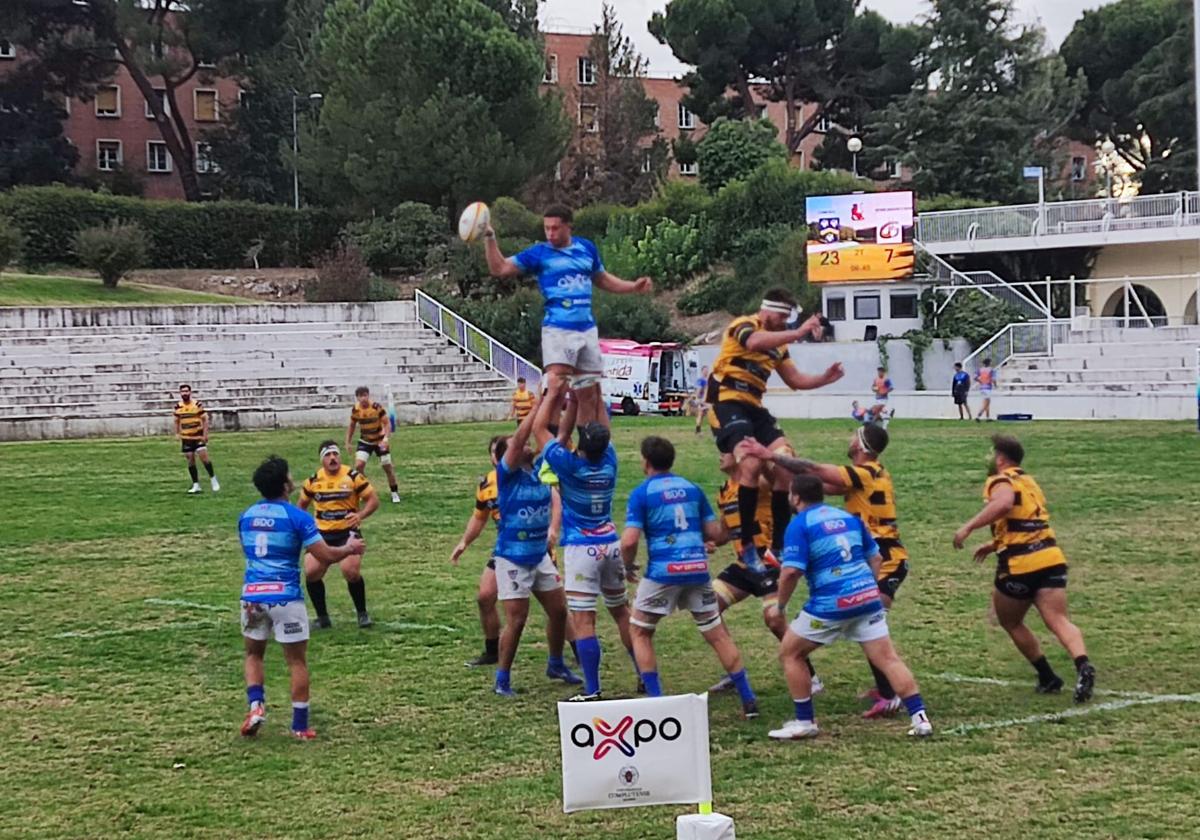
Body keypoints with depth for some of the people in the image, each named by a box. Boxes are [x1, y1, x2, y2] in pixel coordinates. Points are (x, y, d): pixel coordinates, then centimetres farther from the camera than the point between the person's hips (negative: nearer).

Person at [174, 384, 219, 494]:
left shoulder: (197, 404, -8)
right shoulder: (178, 406, 1)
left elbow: (205, 419, -5)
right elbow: (177, 421, 14)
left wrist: (205, 434, -11)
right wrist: (177, 434, 7)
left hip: (198, 436, -3)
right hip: (186, 438, 3)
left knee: (204, 457, -12)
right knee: (190, 461, 4)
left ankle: (213, 479, 7)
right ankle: (196, 486, 11)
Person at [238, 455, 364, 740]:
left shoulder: (246, 516, 8)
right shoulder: (297, 517, -8)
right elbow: (325, 556, -10)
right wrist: (350, 548, 10)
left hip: (252, 595, 4)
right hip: (285, 596, -4)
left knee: (254, 654, 22)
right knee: (297, 661, 6)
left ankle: (256, 704, 2)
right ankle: (300, 726, 8)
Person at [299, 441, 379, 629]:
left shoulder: (353, 476, -7)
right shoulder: (313, 481, 3)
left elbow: (373, 500, -4)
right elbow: (302, 504, 20)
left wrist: (361, 515, -22)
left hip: (347, 532, -3)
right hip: (322, 534, 3)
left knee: (351, 571, -21)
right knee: (311, 572, -12)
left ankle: (362, 613, 3)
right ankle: (322, 616, 7)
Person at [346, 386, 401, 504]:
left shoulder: (377, 407, -20)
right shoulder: (355, 410, -10)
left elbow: (387, 423, -16)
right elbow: (351, 426, 7)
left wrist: (386, 438, -28)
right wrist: (348, 442, 6)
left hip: (380, 441, -2)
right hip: (365, 441, 2)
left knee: (388, 467, 3)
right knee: (358, 465, -16)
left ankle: (395, 493, 21)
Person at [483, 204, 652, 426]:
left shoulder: (586, 248, 10)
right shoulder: (539, 253, -1)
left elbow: (603, 280, 25)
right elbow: (499, 268, -4)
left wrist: (634, 287, 13)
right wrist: (489, 237, -15)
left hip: (587, 330, 4)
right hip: (558, 330, -4)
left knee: (591, 395, 9)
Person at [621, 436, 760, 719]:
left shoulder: (641, 493, -2)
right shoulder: (692, 489, 11)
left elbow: (629, 541, -11)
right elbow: (716, 533, 11)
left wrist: (628, 566, 8)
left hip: (663, 571, -4)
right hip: (698, 568, 4)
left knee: (640, 632, 15)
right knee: (718, 635, 11)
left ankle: (656, 702, 7)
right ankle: (748, 701, 7)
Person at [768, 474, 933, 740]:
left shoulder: (799, 524, -4)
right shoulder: (848, 516, 14)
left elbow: (791, 571, -14)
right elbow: (875, 558, 18)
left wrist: (781, 604, 0)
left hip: (830, 604, -5)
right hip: (867, 596, 5)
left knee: (789, 653, 11)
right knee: (888, 658, 5)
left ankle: (804, 723, 13)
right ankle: (920, 718, -3)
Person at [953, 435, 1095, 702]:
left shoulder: (1000, 481, -2)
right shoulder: (1028, 482, 23)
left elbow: (1004, 503, -27)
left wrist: (968, 527, -23)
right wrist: (994, 544, 44)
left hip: (1020, 565, -6)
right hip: (1051, 558, 6)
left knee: (1011, 622, 17)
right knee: (1059, 622, -8)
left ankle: (1048, 677, 17)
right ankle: (1083, 666, -33)